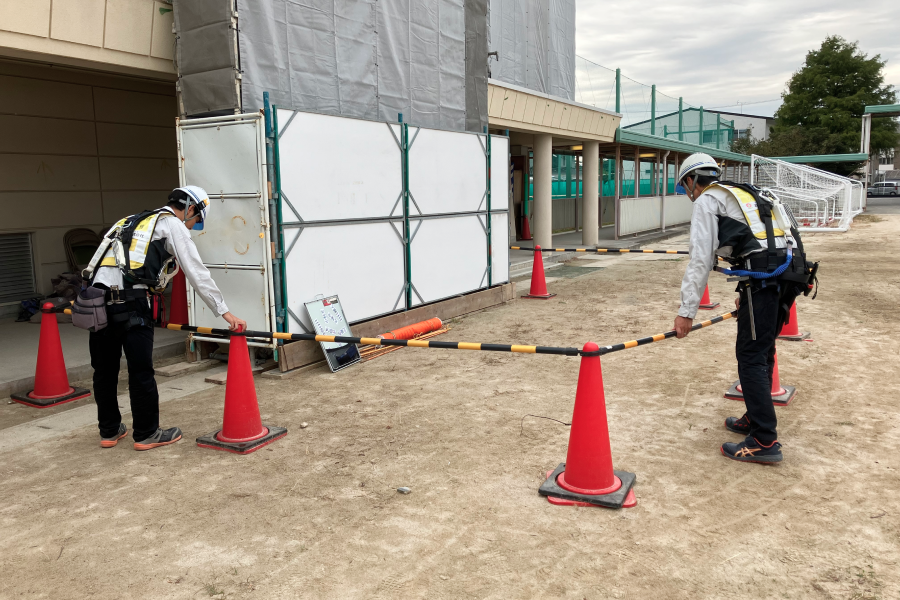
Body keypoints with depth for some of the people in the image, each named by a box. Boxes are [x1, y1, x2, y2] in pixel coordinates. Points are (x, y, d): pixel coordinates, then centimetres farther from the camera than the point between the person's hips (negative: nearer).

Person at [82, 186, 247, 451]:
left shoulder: (133, 221, 30)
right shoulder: (173, 225, 7)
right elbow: (197, 272, -1)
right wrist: (224, 311, -3)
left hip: (97, 298, 8)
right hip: (130, 302, -8)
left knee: (104, 369, 15)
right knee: (140, 370, 2)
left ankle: (109, 431, 28)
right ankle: (146, 434, 12)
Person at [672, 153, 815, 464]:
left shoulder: (707, 200, 4)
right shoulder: (743, 194, 30)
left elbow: (701, 259, -6)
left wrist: (686, 311, -6)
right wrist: (748, 293, 44)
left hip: (764, 276, -9)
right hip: (791, 271, 9)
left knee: (751, 356, -5)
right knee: (762, 351, 19)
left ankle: (765, 441, -3)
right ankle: (756, 418, 32)